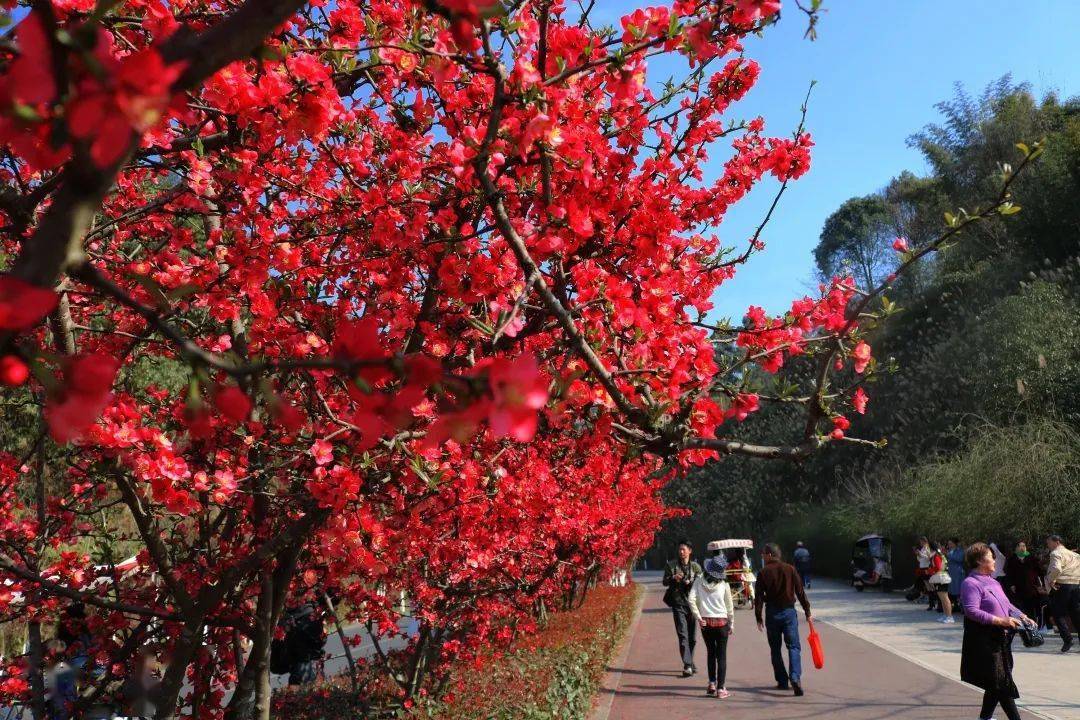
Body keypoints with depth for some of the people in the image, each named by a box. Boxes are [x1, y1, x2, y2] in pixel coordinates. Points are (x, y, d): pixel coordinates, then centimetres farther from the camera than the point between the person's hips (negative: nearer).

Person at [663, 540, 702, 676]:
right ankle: (688, 665, -15)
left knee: (692, 637, 9)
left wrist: (690, 582, -18)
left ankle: (690, 663, 27)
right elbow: (665, 582, 4)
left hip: (692, 603, 2)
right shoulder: (671, 565, 5)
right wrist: (673, 578, -16)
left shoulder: (696, 567, 6)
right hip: (678, 603, -2)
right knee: (683, 635, -11)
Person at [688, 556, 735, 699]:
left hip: (706, 622, 2)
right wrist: (731, 624, 11)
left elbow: (692, 600, -12)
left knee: (710, 652, 19)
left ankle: (712, 684, 18)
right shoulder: (724, 584, -6)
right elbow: (730, 606, 1)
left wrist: (698, 617, -6)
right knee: (721, 656, 5)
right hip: (722, 623, -2)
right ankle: (721, 689, 5)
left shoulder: (699, 581, -4)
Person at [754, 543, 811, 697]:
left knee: (775, 648, 12)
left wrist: (758, 618, 2)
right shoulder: (790, 569, 0)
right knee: (794, 646, 0)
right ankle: (795, 677, -20)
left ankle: (782, 681, 14)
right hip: (789, 611, 0)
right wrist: (807, 612, 7)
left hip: (772, 613, 0)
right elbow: (800, 592, 1)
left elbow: (759, 597, -4)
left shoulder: (763, 573, -3)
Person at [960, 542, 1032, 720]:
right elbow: (972, 612, -23)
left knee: (996, 685, 15)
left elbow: (1006, 604, 26)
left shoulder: (993, 582, 17)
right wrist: (1001, 621, -23)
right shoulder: (970, 583, -13)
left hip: (1001, 638, 9)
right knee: (1001, 683, -8)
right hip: (984, 640, -9)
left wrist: (1022, 616, 10)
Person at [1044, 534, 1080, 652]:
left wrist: (1051, 580, -12)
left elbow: (1056, 569, -25)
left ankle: (1067, 639, -10)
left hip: (1062, 586, -7)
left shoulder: (1056, 553, -6)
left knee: (1058, 614, 1)